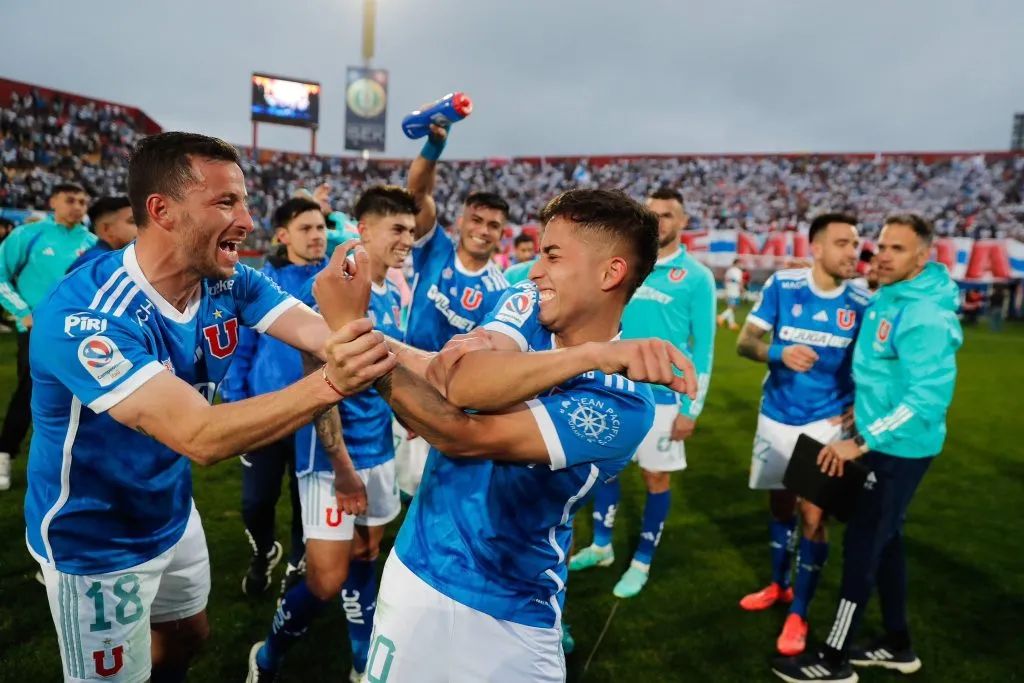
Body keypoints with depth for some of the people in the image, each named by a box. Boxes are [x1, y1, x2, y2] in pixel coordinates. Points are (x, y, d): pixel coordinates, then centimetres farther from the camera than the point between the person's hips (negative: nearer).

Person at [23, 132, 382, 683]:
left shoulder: (230, 284, -12)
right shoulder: (85, 315, -33)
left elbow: (324, 337, -22)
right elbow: (200, 436, -41)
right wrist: (329, 383, -54)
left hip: (173, 514, 6)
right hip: (94, 542, -6)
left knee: (188, 638, 25)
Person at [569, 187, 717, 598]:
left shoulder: (696, 276, -6)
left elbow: (703, 345, -6)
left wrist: (692, 407, -9)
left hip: (662, 393, -4)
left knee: (656, 477, 6)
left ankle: (642, 563, 24)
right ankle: (601, 547, 32)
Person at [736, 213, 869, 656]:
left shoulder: (862, 303, -8)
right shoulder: (782, 286, -8)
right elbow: (745, 343, -11)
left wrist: (855, 411, -13)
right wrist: (779, 352, -30)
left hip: (826, 424, -1)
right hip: (776, 418, 2)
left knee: (813, 515, -3)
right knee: (780, 504, 17)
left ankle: (798, 615, 15)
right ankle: (778, 586, 40)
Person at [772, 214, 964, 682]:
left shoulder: (925, 316, -24)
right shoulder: (888, 298, 6)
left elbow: (928, 398, -28)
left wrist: (860, 444, -24)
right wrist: (863, 407, 11)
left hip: (900, 449, -10)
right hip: (888, 443, 10)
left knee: (862, 545, -2)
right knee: (884, 540, 18)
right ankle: (898, 646, 35)